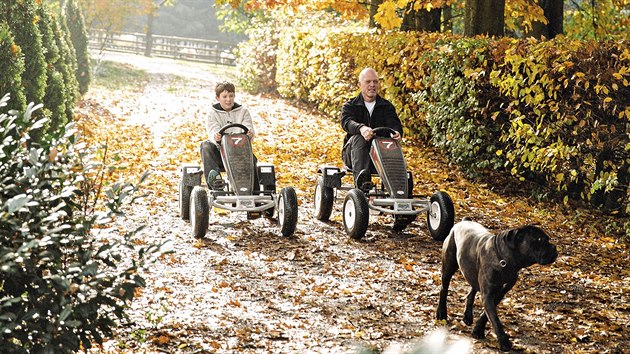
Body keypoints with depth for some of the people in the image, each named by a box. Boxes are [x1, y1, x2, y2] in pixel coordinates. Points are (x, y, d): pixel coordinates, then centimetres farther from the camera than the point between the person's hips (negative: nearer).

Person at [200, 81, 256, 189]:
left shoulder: (243, 112, 11)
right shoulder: (213, 114, 8)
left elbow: (248, 130, -5)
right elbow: (213, 131, -12)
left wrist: (249, 134, -33)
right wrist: (216, 137, -39)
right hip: (220, 153, 1)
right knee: (205, 145, -30)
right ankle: (213, 177, -44)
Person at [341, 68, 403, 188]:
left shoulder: (387, 106, 15)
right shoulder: (350, 106, 8)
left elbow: (394, 123, -5)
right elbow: (346, 122, -15)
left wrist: (396, 132, -33)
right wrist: (361, 128, -41)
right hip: (353, 154, -1)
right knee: (359, 138, -34)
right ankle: (361, 178, -55)